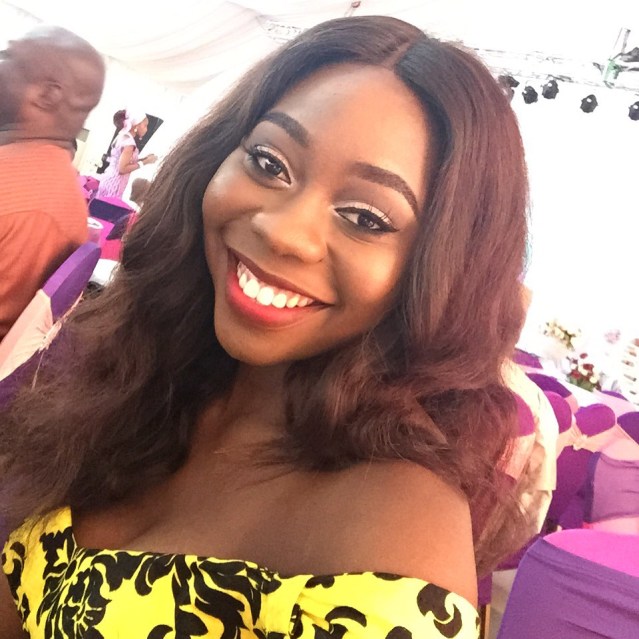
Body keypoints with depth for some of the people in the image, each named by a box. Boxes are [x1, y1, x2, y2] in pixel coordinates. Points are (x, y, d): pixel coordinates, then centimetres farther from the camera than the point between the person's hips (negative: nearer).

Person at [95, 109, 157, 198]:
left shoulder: (122, 137, 10)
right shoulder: (129, 142, -17)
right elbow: (122, 169, -22)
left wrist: (142, 159, 9)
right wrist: (144, 162, -15)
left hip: (109, 181, 9)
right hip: (114, 185, -9)